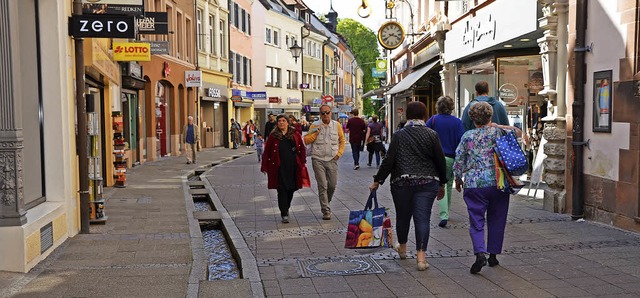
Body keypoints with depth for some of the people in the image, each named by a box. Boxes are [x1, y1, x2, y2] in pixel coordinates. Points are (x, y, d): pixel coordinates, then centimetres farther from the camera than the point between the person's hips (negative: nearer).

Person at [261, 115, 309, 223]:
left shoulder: (295, 134, 7)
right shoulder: (273, 136, 4)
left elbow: (302, 149, 8)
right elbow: (266, 152, 4)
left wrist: (302, 163, 0)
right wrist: (264, 166, -1)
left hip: (293, 167, 2)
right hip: (279, 168, -2)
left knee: (291, 189, 9)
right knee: (282, 190, -4)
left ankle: (286, 208, 33)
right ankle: (284, 214, 1)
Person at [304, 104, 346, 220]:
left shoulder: (337, 125, 7)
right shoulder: (315, 126, 1)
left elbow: (342, 140, 14)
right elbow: (306, 141, -2)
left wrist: (339, 153, 3)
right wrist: (316, 132, -13)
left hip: (332, 159, 2)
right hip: (318, 159, -2)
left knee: (332, 185, 6)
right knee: (322, 186, -4)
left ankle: (327, 202, 34)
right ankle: (326, 211, 1)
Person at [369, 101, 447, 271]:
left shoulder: (399, 135, -2)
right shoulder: (431, 134, -1)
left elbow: (389, 161, -6)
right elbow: (440, 160, 1)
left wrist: (377, 181, 1)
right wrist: (442, 184, 12)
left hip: (402, 182, 0)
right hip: (427, 183, 0)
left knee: (403, 216, 16)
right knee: (422, 218, 0)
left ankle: (402, 248, 37)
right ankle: (421, 256, -5)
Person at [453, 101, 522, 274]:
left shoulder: (467, 136, 2)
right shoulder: (498, 132, 1)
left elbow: (459, 159, 3)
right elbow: (518, 132, 16)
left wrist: (458, 179, 16)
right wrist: (497, 126, 11)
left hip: (474, 184, -1)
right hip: (498, 182, 1)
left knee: (476, 221, 1)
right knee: (496, 220, 14)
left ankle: (480, 253, -18)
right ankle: (493, 255, 21)